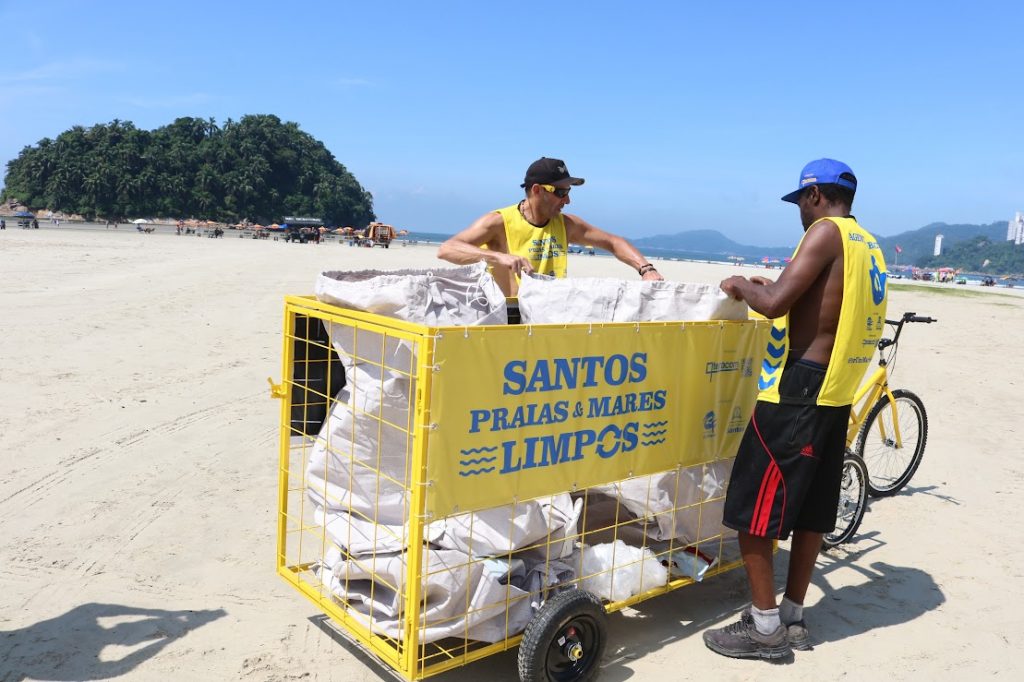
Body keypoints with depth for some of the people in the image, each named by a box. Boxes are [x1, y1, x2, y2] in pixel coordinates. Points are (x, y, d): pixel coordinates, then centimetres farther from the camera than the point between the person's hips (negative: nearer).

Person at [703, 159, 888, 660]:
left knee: (752, 506, -1)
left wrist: (742, 286, -2)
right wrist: (774, 288, 25)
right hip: (836, 394, 9)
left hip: (797, 388, -9)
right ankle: (792, 617, 24)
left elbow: (774, 304, -21)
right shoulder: (869, 247, 16)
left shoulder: (826, 232, -11)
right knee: (810, 510, 14)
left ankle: (764, 626, 6)